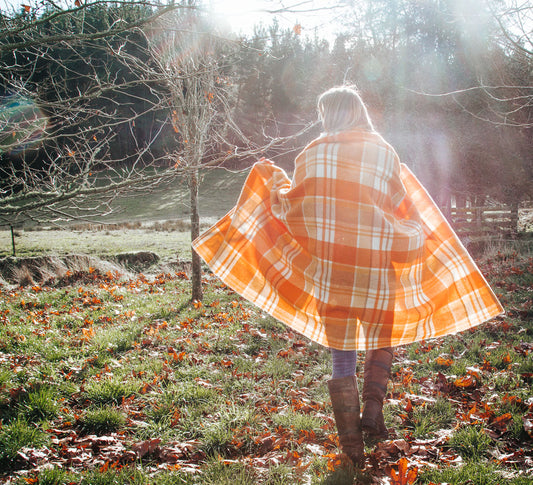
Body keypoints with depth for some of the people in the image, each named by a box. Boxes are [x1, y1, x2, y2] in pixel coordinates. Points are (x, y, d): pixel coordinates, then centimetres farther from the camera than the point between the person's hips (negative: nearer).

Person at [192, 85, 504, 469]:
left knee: (342, 358, 9)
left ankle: (351, 443, 10)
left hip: (329, 271, 0)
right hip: (376, 268, 0)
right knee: (381, 343, 22)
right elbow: (403, 209, 0)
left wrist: (275, 183, 22)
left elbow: (294, 210, 4)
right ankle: (373, 409, 5)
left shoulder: (312, 155, 2)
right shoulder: (384, 153, 1)